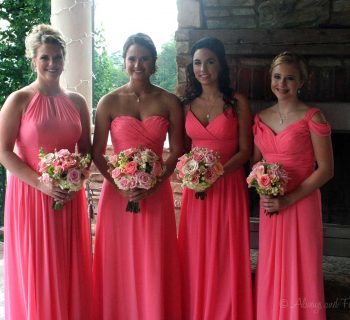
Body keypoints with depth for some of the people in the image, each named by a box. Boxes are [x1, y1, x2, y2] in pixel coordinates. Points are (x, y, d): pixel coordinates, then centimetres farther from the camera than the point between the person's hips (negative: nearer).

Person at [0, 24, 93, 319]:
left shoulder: (77, 102, 8)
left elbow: (86, 149, 13)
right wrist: (41, 183, -16)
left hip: (70, 198, 3)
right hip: (30, 195, -3)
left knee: (70, 271, 9)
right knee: (35, 272, 4)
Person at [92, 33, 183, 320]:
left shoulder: (169, 102, 2)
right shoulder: (109, 102, 0)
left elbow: (176, 151, 1)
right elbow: (97, 153, -1)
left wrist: (153, 184, -12)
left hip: (156, 194, 0)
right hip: (117, 192, 0)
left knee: (154, 266, 5)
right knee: (120, 265, 6)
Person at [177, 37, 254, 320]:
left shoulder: (237, 103, -4)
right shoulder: (187, 104, 7)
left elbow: (245, 150, -5)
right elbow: (183, 148, 12)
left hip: (229, 186, -3)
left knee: (226, 258, 3)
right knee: (196, 257, 8)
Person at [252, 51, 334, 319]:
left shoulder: (312, 118, -9)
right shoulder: (261, 118, 7)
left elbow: (325, 170, -11)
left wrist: (289, 199, -17)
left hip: (301, 204, -4)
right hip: (269, 206, 5)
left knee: (299, 272, 3)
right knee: (270, 272, 12)